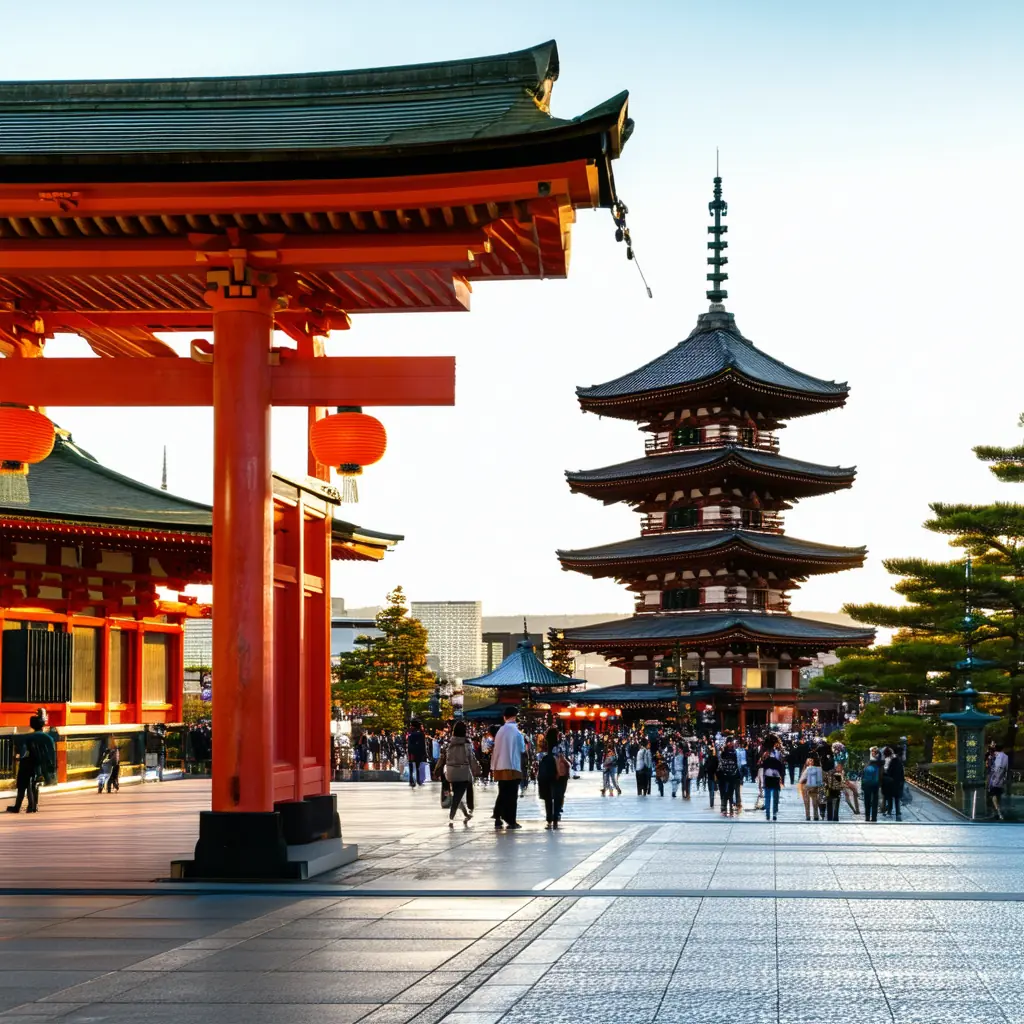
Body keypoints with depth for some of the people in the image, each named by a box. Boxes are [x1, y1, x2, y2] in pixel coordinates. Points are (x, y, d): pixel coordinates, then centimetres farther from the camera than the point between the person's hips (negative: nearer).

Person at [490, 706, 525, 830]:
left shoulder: (500, 731, 6)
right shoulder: (516, 731, -7)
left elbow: (496, 750, 8)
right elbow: (522, 750, 0)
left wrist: (493, 766, 12)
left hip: (500, 768, 5)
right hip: (513, 767, -5)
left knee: (502, 794, 12)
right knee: (512, 796, 0)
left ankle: (498, 820, 9)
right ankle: (511, 821, 0)